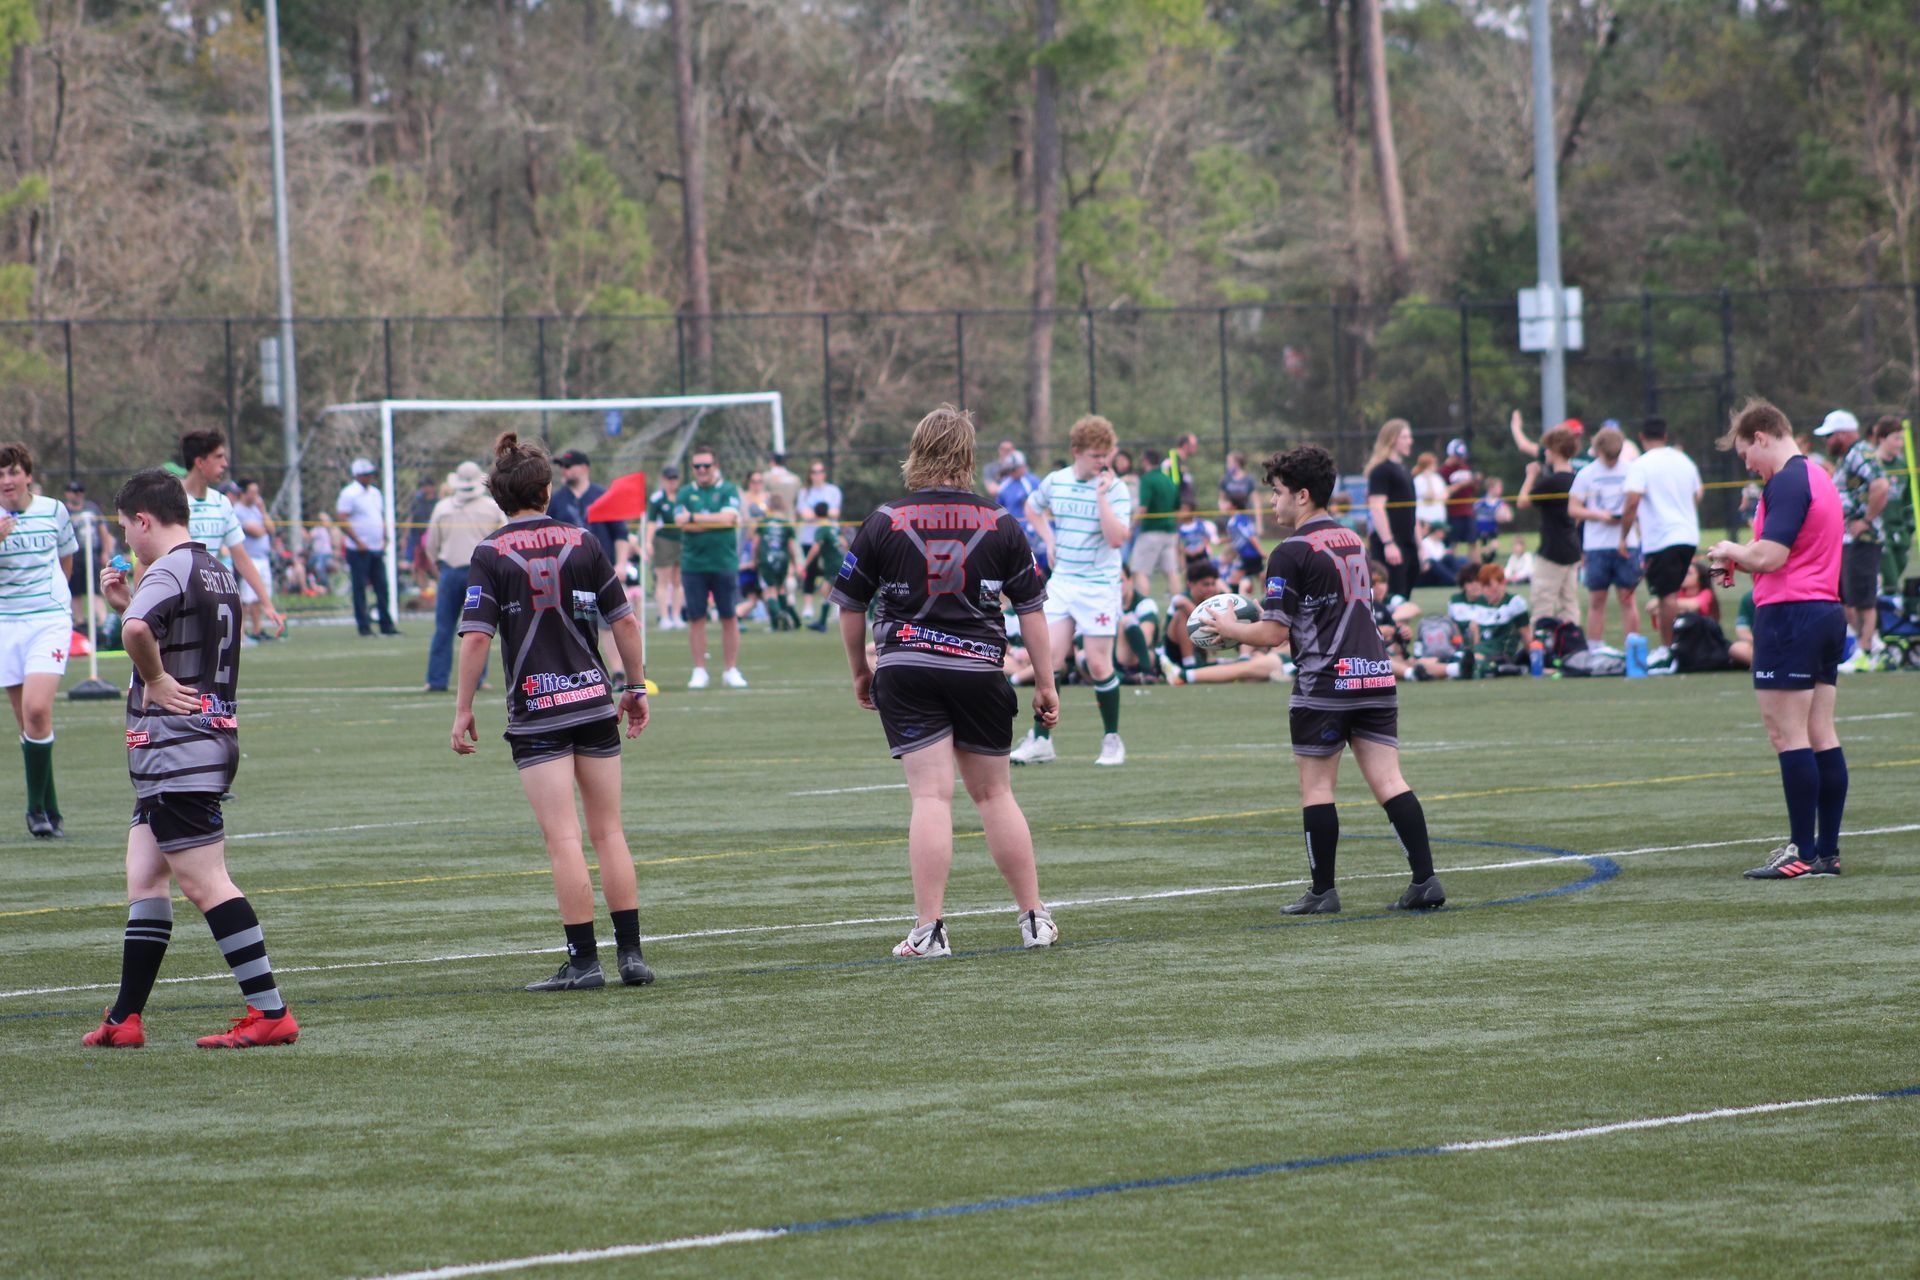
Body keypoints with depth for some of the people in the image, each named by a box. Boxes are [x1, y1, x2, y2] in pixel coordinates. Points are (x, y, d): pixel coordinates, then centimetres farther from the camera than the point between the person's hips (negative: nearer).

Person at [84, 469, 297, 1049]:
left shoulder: (168, 572, -15)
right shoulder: (216, 572, 16)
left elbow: (137, 631, -36)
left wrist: (155, 680, -19)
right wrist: (129, 601, 19)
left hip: (177, 753, -10)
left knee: (205, 883, -9)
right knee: (144, 876, 13)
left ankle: (271, 1012, -11)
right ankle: (125, 1018, 15)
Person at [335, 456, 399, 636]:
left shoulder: (375, 493, 14)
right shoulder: (349, 493, -9)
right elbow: (341, 520, -15)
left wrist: (384, 539, 10)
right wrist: (358, 542, -18)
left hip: (376, 548, 7)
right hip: (359, 550, -7)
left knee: (381, 587, 7)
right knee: (360, 588, -2)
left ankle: (386, 625, 11)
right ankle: (364, 626, 2)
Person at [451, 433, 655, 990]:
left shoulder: (490, 553, -6)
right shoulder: (581, 541, 3)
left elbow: (476, 636, -13)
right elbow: (624, 620, 4)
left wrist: (463, 710, -6)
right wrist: (635, 687, 16)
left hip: (536, 713, -3)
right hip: (594, 700, 3)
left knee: (563, 838, -3)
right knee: (608, 830, 10)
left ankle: (583, 960, -5)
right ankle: (630, 953, 9)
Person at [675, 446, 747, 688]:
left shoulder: (728, 490, 5)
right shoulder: (686, 493, 9)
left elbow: (728, 517, -11)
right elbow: (681, 521, -6)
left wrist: (695, 518, -9)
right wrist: (716, 521, -12)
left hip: (724, 564, -1)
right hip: (693, 565, 1)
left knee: (729, 617, 1)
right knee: (696, 617, 1)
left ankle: (731, 670, 8)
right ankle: (699, 671, 7)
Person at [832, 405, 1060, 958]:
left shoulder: (883, 522, -1)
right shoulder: (1001, 524, 1)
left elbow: (850, 606, 6)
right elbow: (1031, 608, 4)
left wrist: (860, 671, 20)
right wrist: (1045, 683, 11)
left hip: (905, 670, -1)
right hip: (979, 669, 1)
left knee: (931, 796, -4)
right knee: (994, 793, 13)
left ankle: (928, 930, -10)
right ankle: (1033, 918, 17)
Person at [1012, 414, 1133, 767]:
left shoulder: (1114, 488, -9)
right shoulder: (1055, 482, 4)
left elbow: (1117, 538, -21)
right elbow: (1033, 509, 26)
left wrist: (1101, 495, -23)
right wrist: (1049, 541, 12)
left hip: (1099, 585, -4)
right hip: (1061, 582, 4)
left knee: (1099, 665, -3)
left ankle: (1112, 739, 11)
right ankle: (1041, 739, 7)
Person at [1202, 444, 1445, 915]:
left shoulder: (1291, 553, -9)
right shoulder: (1353, 541, 15)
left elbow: (1274, 634, -11)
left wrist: (1231, 629, 8)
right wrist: (1265, 617, 29)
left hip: (1325, 683, -7)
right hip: (1376, 675, 7)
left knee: (1317, 787, 4)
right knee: (1389, 782, 3)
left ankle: (1323, 891, 5)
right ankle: (1425, 880, -5)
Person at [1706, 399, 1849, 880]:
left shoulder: (1786, 482, -13)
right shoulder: (1820, 477, 18)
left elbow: (1769, 556, -21)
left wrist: (1732, 552, -1)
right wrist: (1742, 562, 15)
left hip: (1789, 615, -10)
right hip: (1828, 611, 10)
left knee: (1788, 736, -7)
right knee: (1822, 736, 9)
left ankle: (1803, 854, -9)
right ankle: (1827, 850, 10)